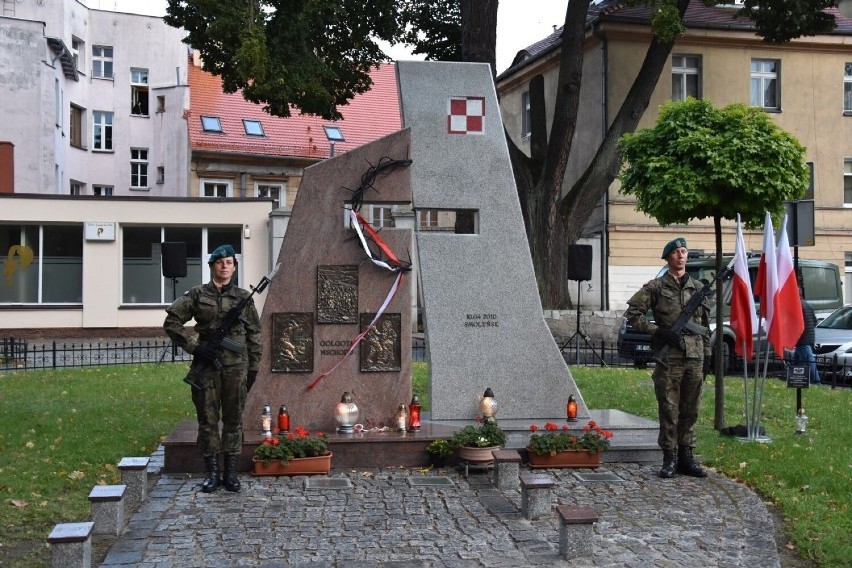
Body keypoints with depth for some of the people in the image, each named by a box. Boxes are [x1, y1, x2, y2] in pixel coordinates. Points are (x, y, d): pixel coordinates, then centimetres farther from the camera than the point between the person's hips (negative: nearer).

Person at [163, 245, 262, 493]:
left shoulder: (244, 297, 7)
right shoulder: (197, 294, 3)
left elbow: (254, 334, 10)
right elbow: (171, 322, 2)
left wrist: (253, 367, 6)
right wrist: (194, 346, -7)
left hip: (236, 366, 1)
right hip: (206, 365, -1)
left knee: (234, 419, 5)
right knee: (207, 419, 4)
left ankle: (231, 472, 14)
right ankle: (212, 473, 13)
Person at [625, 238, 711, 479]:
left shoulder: (698, 287, 14)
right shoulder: (656, 287, 1)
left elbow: (705, 325, 18)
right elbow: (632, 313, -3)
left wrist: (707, 355, 12)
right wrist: (658, 331, -11)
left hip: (695, 358, 4)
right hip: (669, 357, -4)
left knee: (691, 409, 8)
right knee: (669, 409, -1)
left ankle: (686, 456, 17)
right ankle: (670, 458, 6)